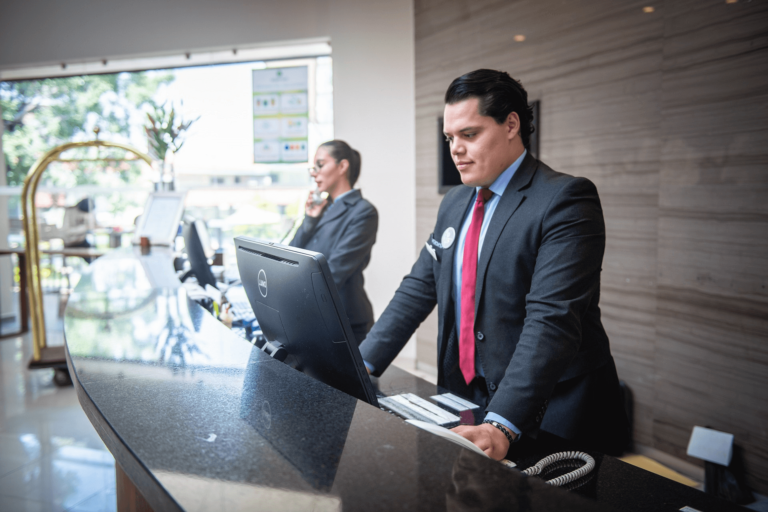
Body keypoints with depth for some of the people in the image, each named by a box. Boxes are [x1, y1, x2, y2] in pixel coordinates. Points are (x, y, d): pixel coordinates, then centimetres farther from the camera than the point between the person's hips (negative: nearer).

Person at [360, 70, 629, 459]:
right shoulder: (454, 204, 11)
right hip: (466, 398, 6)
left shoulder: (565, 200, -13)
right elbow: (418, 289, 10)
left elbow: (552, 319, -23)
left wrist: (502, 426, -31)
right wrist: (360, 366, -2)